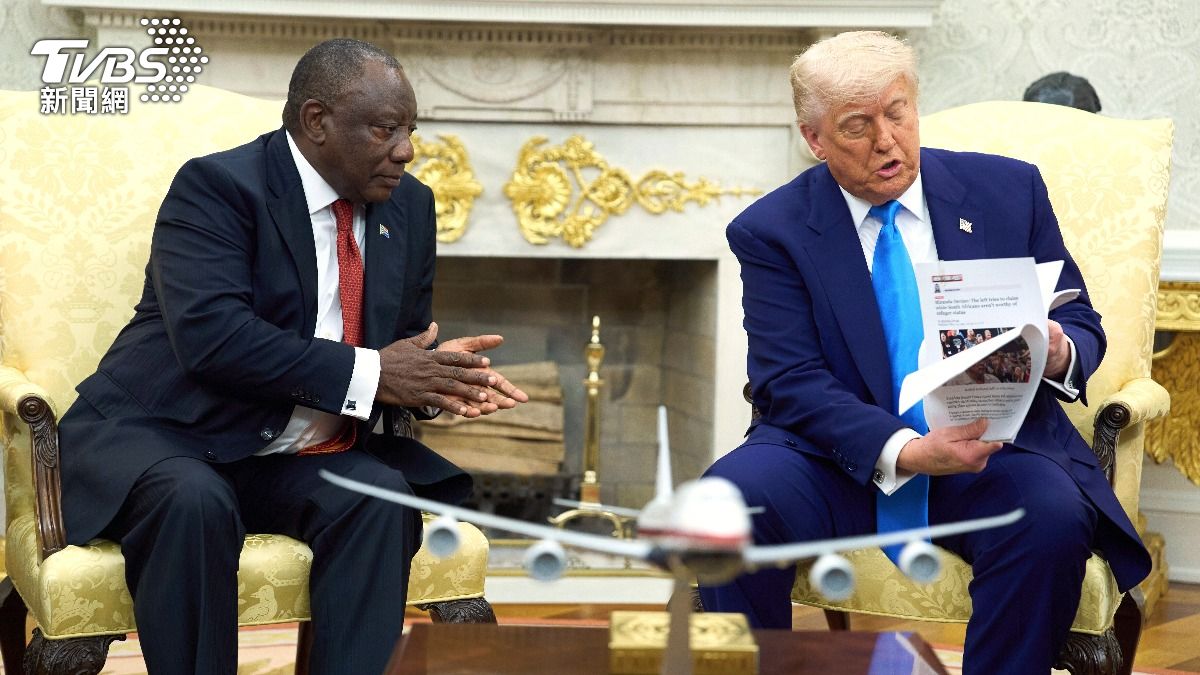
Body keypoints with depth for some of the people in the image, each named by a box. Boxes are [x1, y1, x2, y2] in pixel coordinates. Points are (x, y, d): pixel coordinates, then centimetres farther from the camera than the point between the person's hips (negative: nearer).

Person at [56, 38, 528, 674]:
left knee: (379, 495, -24)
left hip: (299, 462, 5)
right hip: (164, 438, -5)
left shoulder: (410, 206, 8)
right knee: (194, 500, -36)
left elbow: (405, 341, 14)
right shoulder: (216, 186, -13)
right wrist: (366, 373, -27)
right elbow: (212, 336, -26)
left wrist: (433, 373, -11)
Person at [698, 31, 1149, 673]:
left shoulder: (1009, 190, 6)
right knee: (734, 497, -29)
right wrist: (903, 451, -26)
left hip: (992, 447, 1)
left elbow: (1083, 326, 10)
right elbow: (788, 383, -9)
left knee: (1052, 514, -32)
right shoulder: (771, 231, 0)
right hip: (843, 454, 0)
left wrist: (1058, 353, -17)